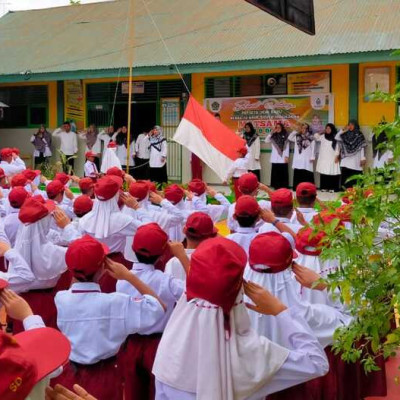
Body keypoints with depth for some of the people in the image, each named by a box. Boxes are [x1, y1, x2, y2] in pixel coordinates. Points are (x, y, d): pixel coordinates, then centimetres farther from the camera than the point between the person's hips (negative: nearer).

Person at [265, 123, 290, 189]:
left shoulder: (285, 136, 7)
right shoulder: (273, 136, 12)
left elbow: (287, 146, 2)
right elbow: (266, 141, -3)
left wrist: (287, 156, -6)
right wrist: (272, 133, -6)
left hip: (283, 158, -2)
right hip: (275, 158, 2)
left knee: (283, 173, -3)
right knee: (275, 173, 1)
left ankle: (284, 187, 1)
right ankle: (276, 187, 6)